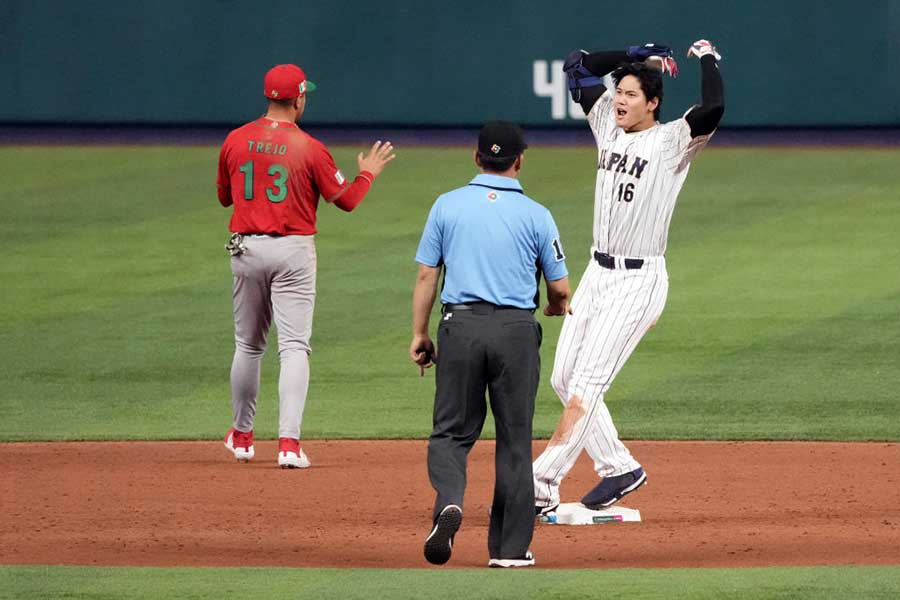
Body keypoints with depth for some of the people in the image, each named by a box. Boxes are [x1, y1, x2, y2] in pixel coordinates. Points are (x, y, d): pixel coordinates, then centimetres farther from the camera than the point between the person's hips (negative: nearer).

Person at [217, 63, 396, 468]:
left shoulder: (236, 141, 0)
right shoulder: (308, 148, -10)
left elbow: (224, 196, 14)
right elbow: (346, 200, -2)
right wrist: (368, 173, 17)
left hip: (246, 249, 4)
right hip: (293, 252, -4)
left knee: (248, 344, 17)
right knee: (294, 347, -4)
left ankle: (242, 435, 28)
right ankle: (289, 442, -15)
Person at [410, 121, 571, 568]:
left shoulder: (447, 205, 3)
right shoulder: (536, 215, 0)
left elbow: (426, 276, 2)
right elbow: (560, 287, 4)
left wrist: (419, 334, 9)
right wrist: (557, 307, 26)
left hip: (460, 327, 0)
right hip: (516, 330, 0)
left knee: (452, 431, 9)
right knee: (514, 439, 9)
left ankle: (449, 501, -20)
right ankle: (511, 547, 10)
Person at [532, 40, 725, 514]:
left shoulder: (672, 141, -11)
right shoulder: (608, 125, 8)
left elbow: (713, 109, -30)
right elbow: (577, 65, 14)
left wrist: (707, 60, -14)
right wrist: (639, 56, 11)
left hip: (639, 281, -8)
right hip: (598, 273, 8)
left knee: (587, 383, -12)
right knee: (564, 378, 8)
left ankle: (540, 487, -15)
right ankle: (617, 468, 20)